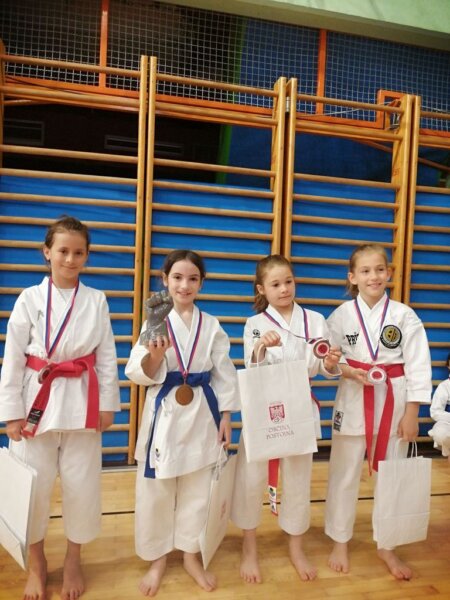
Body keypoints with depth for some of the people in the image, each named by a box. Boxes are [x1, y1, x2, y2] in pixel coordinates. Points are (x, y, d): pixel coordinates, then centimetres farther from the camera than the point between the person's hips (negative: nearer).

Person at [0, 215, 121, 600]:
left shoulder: (96, 300, 1)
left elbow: (107, 356, 2)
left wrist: (107, 404, 1)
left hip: (81, 401, 1)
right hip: (38, 399, 0)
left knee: (82, 484, 9)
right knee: (34, 484, 10)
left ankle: (73, 560, 35)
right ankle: (36, 562, 36)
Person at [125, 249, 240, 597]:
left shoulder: (211, 325, 1)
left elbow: (224, 373, 3)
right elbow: (138, 374, -7)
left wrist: (225, 417, 1)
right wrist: (154, 356, -28)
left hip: (202, 413, 2)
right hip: (164, 412, -1)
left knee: (198, 488, 14)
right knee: (156, 490, 9)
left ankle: (191, 555, 36)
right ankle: (157, 558, 33)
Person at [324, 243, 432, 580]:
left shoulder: (405, 315, -6)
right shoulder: (342, 315, -5)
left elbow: (418, 366, -5)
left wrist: (412, 413, -7)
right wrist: (346, 370, -19)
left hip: (394, 403, 1)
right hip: (354, 401, 0)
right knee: (344, 474, 10)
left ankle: (386, 546, 36)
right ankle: (340, 542, 32)